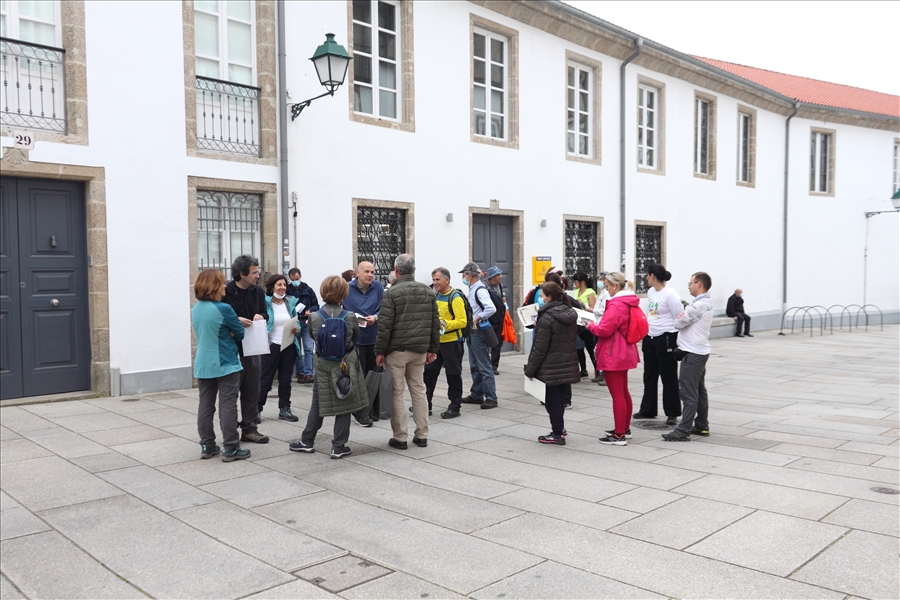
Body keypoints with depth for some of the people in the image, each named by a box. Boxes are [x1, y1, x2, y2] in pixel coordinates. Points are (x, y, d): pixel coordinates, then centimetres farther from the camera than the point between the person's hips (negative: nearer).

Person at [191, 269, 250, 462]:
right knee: (228, 406, -2)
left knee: (205, 405, 10)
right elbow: (240, 333, -6)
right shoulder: (223, 309, -16)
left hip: (203, 365, 7)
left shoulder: (195, 309, 6)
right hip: (225, 365, -7)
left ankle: (207, 446, 18)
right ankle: (231, 449, 2)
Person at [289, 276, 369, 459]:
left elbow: (313, 336, 7)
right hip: (346, 364, -2)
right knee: (344, 404, 6)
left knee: (318, 404, 15)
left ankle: (307, 442, 25)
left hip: (323, 365, 2)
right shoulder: (350, 317, -12)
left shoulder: (314, 317, -10)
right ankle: (339, 447, 11)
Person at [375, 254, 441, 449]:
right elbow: (435, 323, 9)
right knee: (419, 391, 12)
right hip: (420, 350, 5)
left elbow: (385, 325, -12)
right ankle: (422, 436, 15)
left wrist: (380, 351, -5)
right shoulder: (427, 291, 7)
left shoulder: (392, 293, -9)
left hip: (397, 350, -5)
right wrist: (432, 349, 14)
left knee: (396, 393, 2)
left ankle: (400, 437, 6)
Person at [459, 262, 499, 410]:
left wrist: (478, 319, -20)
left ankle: (491, 398, 0)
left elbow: (491, 308, -29)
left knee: (484, 367, -5)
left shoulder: (480, 290, -16)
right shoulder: (472, 289, 13)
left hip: (479, 333, -10)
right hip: (471, 332, 10)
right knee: (474, 366, 15)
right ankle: (477, 395, 24)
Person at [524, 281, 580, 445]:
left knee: (552, 400, 2)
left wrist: (530, 369, -8)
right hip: (567, 365, 8)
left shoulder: (547, 317, -16)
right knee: (560, 398, 17)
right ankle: (559, 429, 27)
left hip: (551, 367, -8)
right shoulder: (570, 314, 7)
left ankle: (557, 434, 9)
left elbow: (539, 348, -16)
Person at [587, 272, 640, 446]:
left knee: (617, 394, -5)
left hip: (613, 355, -10)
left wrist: (591, 326, -4)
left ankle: (619, 436, 0)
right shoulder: (629, 303, 10)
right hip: (624, 353, 10)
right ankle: (625, 428, 30)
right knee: (623, 392, 18)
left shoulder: (616, 305, -20)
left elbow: (604, 330, -23)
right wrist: (597, 325, 11)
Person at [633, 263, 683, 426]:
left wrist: (678, 342, -15)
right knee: (649, 375, 14)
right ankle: (648, 410, 25)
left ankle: (672, 413, 13)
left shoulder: (670, 294, -15)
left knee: (668, 377, 2)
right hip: (650, 338, 8)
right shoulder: (650, 292, 8)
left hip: (666, 338, -8)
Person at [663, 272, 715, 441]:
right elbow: (687, 321, 14)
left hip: (693, 353, -10)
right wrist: (684, 317, -6)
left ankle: (684, 431, -7)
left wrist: (681, 318, 3)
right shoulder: (706, 303, 14)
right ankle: (702, 426, 23)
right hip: (699, 351, 10)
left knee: (689, 393, -9)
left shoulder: (699, 305, -19)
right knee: (699, 390, 15)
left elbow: (679, 323, -16)